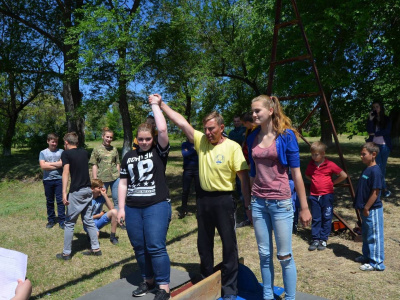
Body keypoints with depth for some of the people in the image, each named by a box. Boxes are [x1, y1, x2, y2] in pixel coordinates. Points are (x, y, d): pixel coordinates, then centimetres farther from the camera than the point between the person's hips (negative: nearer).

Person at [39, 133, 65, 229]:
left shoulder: (61, 151, 2)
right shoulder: (43, 153, 3)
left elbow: (62, 163, -11)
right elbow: (43, 166, -9)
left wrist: (49, 163, -8)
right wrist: (57, 165, -7)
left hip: (59, 179, -1)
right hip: (48, 180, 1)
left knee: (60, 201, 0)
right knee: (49, 201, 12)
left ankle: (62, 221, 5)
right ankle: (51, 220, 24)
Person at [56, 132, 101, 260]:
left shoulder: (66, 154, -6)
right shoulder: (85, 152, 11)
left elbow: (66, 172, -19)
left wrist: (64, 193, -24)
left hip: (76, 192, -6)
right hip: (88, 190, 6)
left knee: (69, 222, 6)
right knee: (88, 220, 14)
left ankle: (66, 253, 15)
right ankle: (96, 248, 18)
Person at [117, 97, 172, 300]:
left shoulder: (159, 152, -1)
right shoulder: (129, 157, 11)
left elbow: (163, 129, -16)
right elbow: (123, 183, 13)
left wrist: (154, 104, -6)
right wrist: (121, 208, 8)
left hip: (157, 206, -4)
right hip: (132, 208, 5)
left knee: (156, 247, -5)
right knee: (139, 248, 12)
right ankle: (148, 281, 30)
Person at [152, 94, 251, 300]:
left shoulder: (233, 147, -12)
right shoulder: (201, 141, 1)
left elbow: (244, 177, -11)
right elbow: (181, 123, -2)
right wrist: (161, 104, -6)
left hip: (224, 200, -5)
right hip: (204, 198, 5)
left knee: (229, 244, 6)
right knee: (204, 243, 18)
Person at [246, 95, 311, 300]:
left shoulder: (286, 135, -8)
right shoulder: (253, 137, 4)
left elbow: (296, 172, -7)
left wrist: (304, 207, -5)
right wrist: (249, 201, 16)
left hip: (281, 202, -4)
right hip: (258, 202, 4)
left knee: (284, 256, 7)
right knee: (264, 255, 13)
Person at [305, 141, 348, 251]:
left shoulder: (330, 165, -9)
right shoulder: (311, 164, 3)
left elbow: (343, 175, -5)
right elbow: (307, 175, 22)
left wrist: (332, 183, -3)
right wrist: (314, 181, 7)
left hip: (327, 195, -3)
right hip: (314, 195, 3)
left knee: (326, 218, 5)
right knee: (315, 218, 8)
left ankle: (323, 240, 16)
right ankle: (315, 239, 14)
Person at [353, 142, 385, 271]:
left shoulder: (375, 171, -20)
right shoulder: (366, 169, 8)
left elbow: (375, 192, -22)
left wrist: (366, 208, -18)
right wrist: (362, 207, 17)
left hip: (372, 210, -10)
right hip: (365, 209, 10)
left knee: (374, 236, 2)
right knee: (366, 234, 20)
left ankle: (376, 263, 13)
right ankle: (367, 256, 35)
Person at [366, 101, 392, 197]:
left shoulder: (387, 119, 5)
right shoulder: (371, 119, 5)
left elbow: (387, 131, -8)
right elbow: (369, 131, -9)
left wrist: (375, 134, -10)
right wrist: (370, 119, -16)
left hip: (385, 146, 1)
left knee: (383, 167, 7)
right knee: (379, 166, -8)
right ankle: (384, 188, -6)